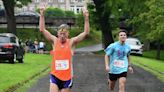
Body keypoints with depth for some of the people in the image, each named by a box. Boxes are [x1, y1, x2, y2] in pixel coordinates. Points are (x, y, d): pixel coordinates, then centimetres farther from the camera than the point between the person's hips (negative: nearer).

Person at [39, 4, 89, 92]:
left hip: (67, 77, 0)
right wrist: (42, 15, -14)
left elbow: (86, 32, -8)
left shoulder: (71, 42, -1)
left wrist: (86, 18, -19)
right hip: (54, 76, 0)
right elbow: (42, 29, -4)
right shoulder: (54, 41, 2)